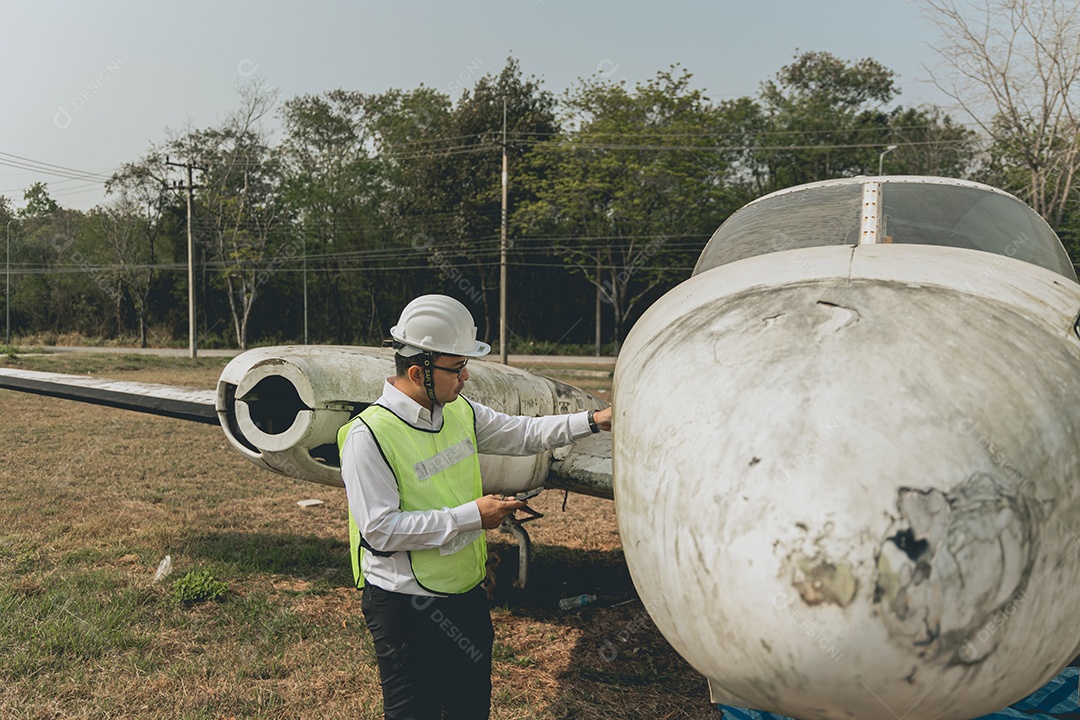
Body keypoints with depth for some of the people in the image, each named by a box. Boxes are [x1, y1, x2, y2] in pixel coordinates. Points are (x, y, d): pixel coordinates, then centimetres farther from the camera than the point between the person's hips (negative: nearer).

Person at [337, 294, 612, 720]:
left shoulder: (460, 412, 1)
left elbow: (522, 434, 11)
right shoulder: (369, 436, -22)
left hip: (467, 594, 7)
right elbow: (380, 530, -25)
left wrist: (594, 421, 1)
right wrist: (471, 516, -23)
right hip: (408, 606, -7)